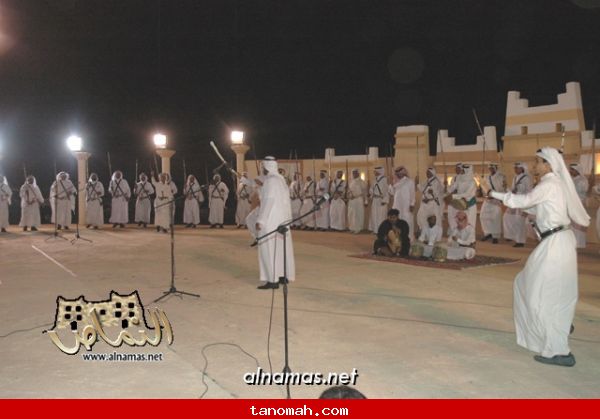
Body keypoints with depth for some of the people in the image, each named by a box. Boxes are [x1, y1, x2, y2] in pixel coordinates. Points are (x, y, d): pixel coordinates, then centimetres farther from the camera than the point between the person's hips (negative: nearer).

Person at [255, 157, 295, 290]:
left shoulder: (270, 180, -15)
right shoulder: (280, 179, 12)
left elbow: (268, 201, -20)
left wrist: (260, 220, -19)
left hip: (271, 220, -9)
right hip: (282, 219, 10)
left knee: (269, 249, -6)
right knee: (280, 247, 14)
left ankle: (273, 280, -6)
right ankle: (283, 275, 21)